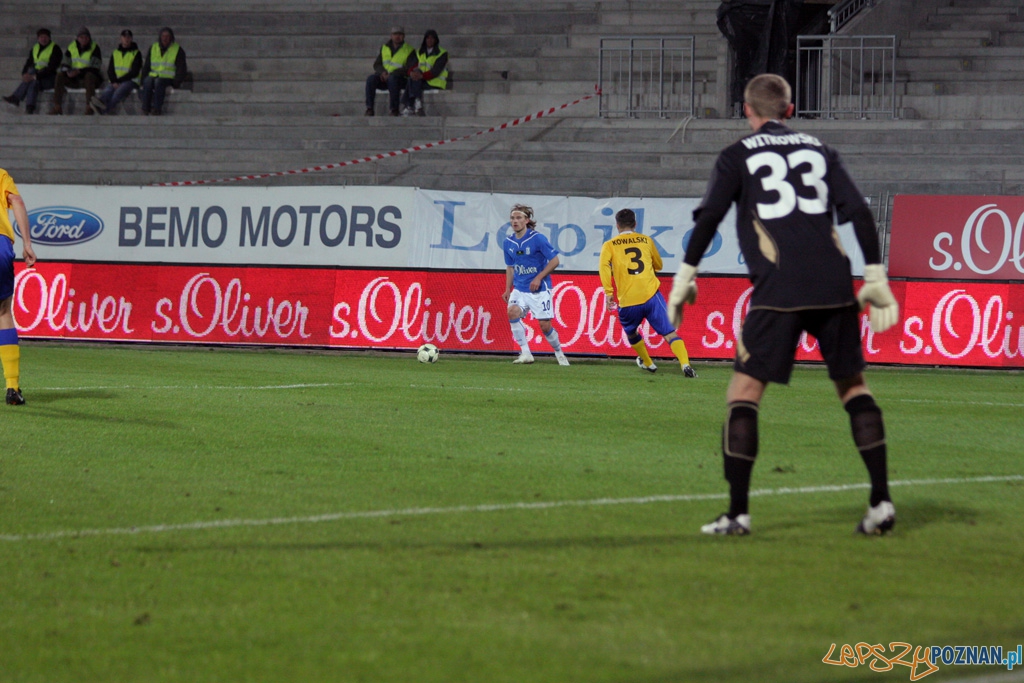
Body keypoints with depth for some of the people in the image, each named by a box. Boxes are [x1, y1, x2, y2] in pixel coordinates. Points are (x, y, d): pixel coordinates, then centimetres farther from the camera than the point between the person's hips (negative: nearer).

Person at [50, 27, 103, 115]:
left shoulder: (94, 48, -6)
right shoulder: (71, 47, 7)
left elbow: (95, 68, -15)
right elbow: (64, 64, 5)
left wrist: (79, 71, -24)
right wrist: (67, 71, -19)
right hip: (74, 80, 4)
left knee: (89, 75, -38)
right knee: (60, 76, -20)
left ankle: (89, 107, -41)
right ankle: (57, 107, -24)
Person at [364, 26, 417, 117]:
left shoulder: (409, 51, 1)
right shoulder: (384, 48, 16)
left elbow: (408, 69, -9)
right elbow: (377, 64, 14)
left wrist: (391, 74, -19)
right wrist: (382, 72, -10)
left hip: (400, 79, -4)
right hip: (383, 77, 4)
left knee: (392, 78, -39)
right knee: (371, 78, -26)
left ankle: (394, 109, -33)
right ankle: (369, 109, -27)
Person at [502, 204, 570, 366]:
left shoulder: (538, 239, -12)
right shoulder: (508, 242, 4)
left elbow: (554, 261, -9)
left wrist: (539, 278, -16)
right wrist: (507, 290, 10)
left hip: (539, 290, -4)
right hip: (520, 289, 4)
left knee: (545, 326, -3)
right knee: (512, 311, -25)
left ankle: (559, 353, 26)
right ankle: (525, 353, -20)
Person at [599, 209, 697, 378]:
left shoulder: (610, 245, 9)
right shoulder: (646, 240, 16)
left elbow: (604, 265, -10)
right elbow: (658, 265, 29)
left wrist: (608, 292, -13)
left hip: (628, 302, 0)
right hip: (651, 295, 0)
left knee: (631, 333, 29)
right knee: (669, 332, -5)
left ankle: (648, 363, 42)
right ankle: (685, 363, -25)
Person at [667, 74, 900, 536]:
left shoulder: (738, 157, 11)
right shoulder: (819, 152, 19)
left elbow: (708, 218, 1)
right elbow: (859, 213, 10)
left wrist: (684, 278, 6)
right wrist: (875, 280, 12)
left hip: (778, 290, -3)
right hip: (833, 285, 3)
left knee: (744, 390, 2)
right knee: (852, 384, 14)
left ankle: (737, 512, -5)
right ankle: (881, 501, 6)